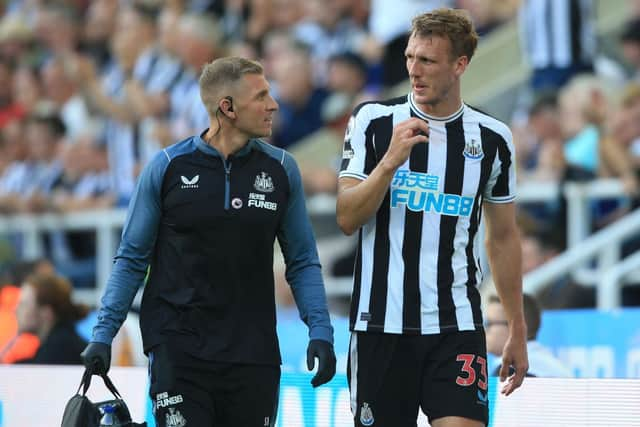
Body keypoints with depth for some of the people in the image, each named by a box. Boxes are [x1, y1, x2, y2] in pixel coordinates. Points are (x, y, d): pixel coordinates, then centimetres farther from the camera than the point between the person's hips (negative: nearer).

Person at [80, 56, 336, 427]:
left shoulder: (281, 169, 4)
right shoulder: (168, 167, -2)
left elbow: (303, 261, 10)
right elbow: (132, 258, 5)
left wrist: (320, 330, -1)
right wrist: (104, 333, -1)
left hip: (254, 354, 3)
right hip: (178, 350, -2)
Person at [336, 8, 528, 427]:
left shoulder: (493, 138, 5)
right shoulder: (373, 121, 0)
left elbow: (504, 237, 13)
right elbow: (347, 219, -6)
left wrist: (518, 331, 13)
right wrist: (390, 161, -20)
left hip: (457, 328, 1)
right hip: (381, 325, 0)